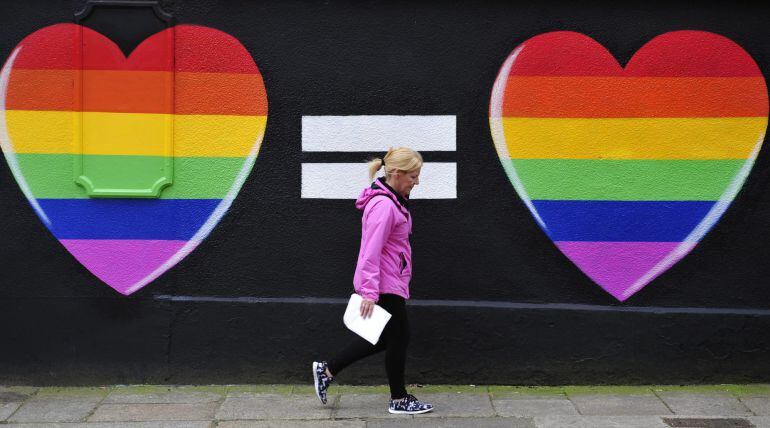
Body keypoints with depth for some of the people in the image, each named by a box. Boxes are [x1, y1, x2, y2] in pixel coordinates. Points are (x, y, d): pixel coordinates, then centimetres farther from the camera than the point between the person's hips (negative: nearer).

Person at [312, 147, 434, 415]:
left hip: (389, 282, 10)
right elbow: (372, 252, -23)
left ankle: (326, 371, 20)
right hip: (385, 285, -10)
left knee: (383, 337, 16)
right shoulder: (384, 205, -21)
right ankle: (399, 400, 20)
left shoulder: (393, 201, 11)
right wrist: (370, 292, -24)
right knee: (398, 337, 4)